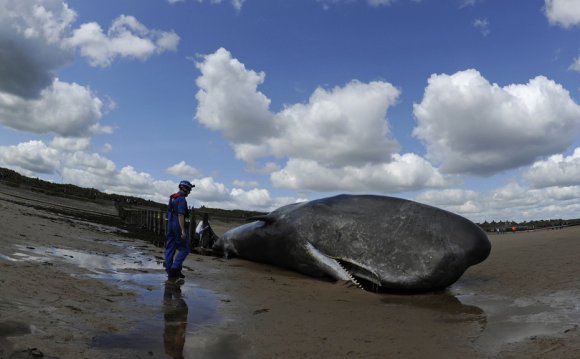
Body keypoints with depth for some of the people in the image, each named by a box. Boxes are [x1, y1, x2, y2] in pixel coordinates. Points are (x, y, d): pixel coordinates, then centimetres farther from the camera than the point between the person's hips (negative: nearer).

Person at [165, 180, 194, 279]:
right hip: (178, 226, -9)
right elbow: (181, 215, -21)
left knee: (170, 249, 6)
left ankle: (170, 272, 8)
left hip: (170, 225, 9)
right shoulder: (182, 199, -14)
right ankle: (176, 268, -9)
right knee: (184, 249, 1)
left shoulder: (172, 198, 15)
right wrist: (183, 230, -23)